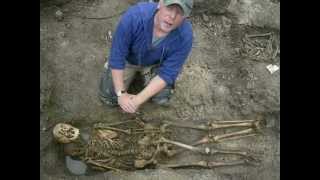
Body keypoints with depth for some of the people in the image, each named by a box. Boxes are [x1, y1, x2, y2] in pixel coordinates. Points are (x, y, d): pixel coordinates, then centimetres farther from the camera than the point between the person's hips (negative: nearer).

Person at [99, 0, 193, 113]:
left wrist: (138, 100, -30)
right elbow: (117, 55, -27)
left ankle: (145, 74, 16)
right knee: (108, 97, -4)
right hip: (128, 58, 0)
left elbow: (167, 73, -26)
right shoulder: (134, 16, -37)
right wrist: (121, 93, -26)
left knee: (162, 99, -13)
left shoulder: (185, 36, -33)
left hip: (155, 63, 1)